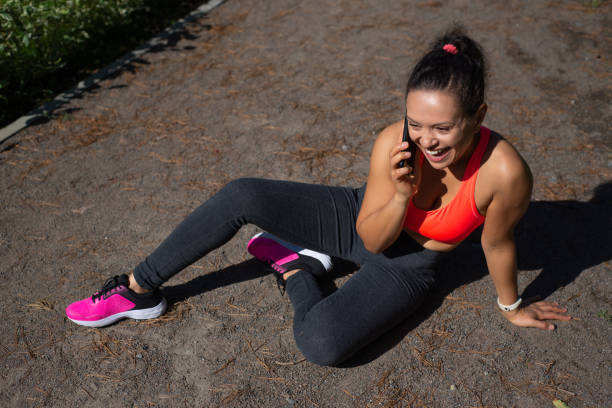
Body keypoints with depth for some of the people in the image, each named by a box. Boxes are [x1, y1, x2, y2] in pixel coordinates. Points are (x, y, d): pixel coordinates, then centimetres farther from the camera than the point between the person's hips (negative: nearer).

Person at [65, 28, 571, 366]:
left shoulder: (504, 171, -31)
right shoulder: (394, 143, -24)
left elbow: (497, 245, -10)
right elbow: (372, 237, -14)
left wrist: (511, 306, 6)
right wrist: (401, 194, -33)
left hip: (405, 268, -2)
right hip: (358, 218, 2)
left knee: (321, 343, -31)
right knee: (241, 195, -19)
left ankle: (296, 269, 3)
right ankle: (139, 291, -3)